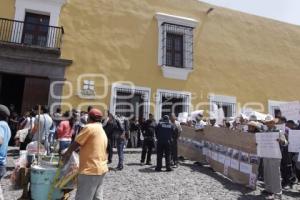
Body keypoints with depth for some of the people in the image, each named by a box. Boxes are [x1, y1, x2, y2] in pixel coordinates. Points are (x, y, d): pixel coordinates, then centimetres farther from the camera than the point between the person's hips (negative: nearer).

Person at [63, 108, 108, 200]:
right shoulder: (102, 132, 15)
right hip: (101, 169, 9)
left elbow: (76, 144, -7)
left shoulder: (89, 127, -11)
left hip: (90, 170, -9)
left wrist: (67, 153, 10)